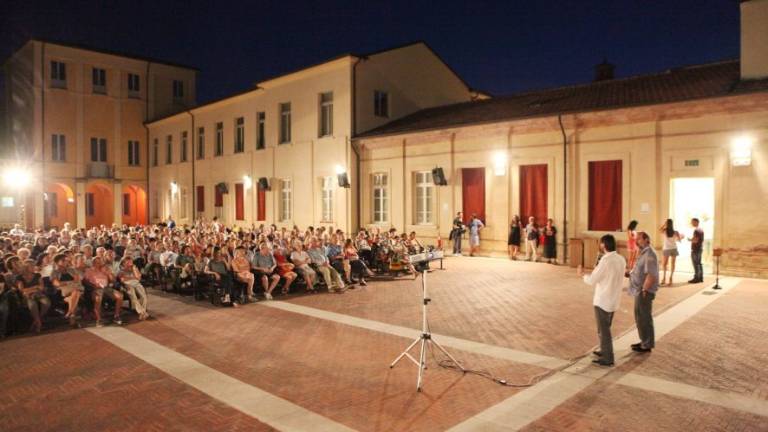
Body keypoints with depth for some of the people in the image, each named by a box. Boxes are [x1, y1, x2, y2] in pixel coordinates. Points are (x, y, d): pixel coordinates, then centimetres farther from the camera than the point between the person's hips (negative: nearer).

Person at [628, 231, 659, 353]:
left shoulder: (649, 254, -18)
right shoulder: (643, 253, 14)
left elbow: (651, 275, -25)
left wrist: (644, 290, -22)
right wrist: (630, 273, 5)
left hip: (644, 292, -10)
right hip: (640, 291, 10)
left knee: (644, 318, 0)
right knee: (640, 317, 17)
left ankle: (647, 345, 10)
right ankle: (645, 342, 29)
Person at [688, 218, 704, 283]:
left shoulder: (696, 230, -17)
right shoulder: (701, 230, 14)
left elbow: (696, 240, -22)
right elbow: (702, 240, 19)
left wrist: (690, 240, -6)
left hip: (695, 249, -10)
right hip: (700, 248, 10)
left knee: (696, 264, -7)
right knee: (699, 263, 12)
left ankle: (696, 278, -7)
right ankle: (701, 278, 16)